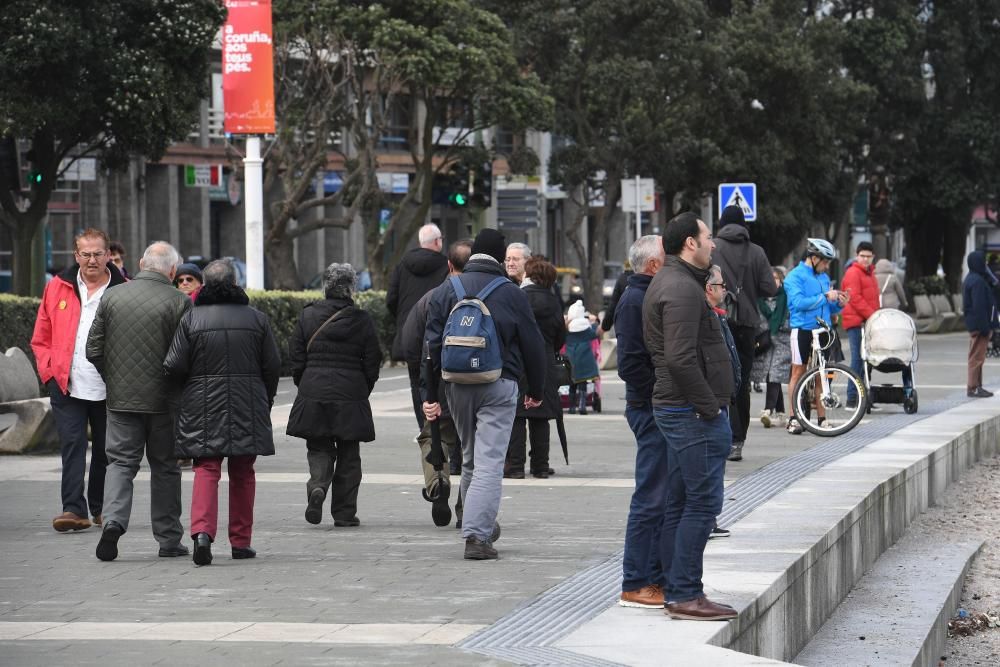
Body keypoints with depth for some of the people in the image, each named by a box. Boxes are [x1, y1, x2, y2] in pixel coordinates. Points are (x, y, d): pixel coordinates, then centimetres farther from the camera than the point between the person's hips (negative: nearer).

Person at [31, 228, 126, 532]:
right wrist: (50, 371, -1)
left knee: (106, 449, 10)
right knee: (72, 446, -8)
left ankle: (100, 508, 24)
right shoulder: (57, 288, 6)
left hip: (108, 389, -1)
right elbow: (41, 338, 12)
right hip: (67, 388, 1)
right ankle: (74, 509, -11)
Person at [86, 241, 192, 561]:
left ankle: (113, 520, -17)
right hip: (163, 400, -2)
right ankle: (168, 539, 15)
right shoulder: (179, 302, -9)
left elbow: (93, 350, 3)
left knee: (121, 462, 7)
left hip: (121, 399, 2)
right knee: (165, 466, 10)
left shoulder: (111, 297, 0)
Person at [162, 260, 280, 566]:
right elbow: (272, 366, 3)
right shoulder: (257, 319, 1)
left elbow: (174, 367, -6)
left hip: (203, 407, -1)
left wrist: (190, 386, 15)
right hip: (248, 409, 1)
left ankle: (202, 531, -22)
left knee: (206, 470, -1)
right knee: (242, 473, 12)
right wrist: (265, 400, 18)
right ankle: (241, 542, 15)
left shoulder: (191, 319, -4)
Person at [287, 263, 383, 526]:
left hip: (313, 394, 1)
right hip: (350, 395, -1)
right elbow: (372, 364, 1)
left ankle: (317, 486, -18)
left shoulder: (307, 316, 0)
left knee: (319, 448, 11)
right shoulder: (362, 320, -2)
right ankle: (344, 513, 9)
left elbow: (297, 358, 2)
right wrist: (363, 392, 14)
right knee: (348, 455, 8)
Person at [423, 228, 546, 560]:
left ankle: (479, 525, 29)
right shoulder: (511, 294, -4)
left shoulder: (446, 291, 3)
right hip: (498, 387, -3)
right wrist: (536, 390, 14)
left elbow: (432, 345, 1)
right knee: (489, 462, -5)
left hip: (457, 386, 3)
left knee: (469, 458, 19)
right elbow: (533, 344, 1)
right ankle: (477, 535, -14)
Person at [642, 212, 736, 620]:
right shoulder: (682, 288, -16)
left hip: (675, 408, 11)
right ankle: (684, 595, -7)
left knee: (679, 503, 13)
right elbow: (680, 358, -25)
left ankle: (676, 592, 17)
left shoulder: (668, 282, 19)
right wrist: (709, 406, -17)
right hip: (694, 413, -11)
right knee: (702, 502, -8)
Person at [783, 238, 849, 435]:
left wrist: (839, 304, -2)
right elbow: (798, 302, -20)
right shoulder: (795, 276, -5)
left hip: (823, 330, 6)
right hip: (802, 329, -6)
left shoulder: (824, 278, 15)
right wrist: (824, 297, -19)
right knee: (799, 372, -2)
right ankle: (793, 418, 3)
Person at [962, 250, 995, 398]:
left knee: (977, 357, 15)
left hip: (973, 325, 11)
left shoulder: (970, 279, 14)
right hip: (979, 324, -11)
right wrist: (984, 326, -21)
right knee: (977, 357, -6)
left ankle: (976, 386, 21)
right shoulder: (977, 281, -19)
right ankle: (973, 387, -3)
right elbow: (979, 307, -23)